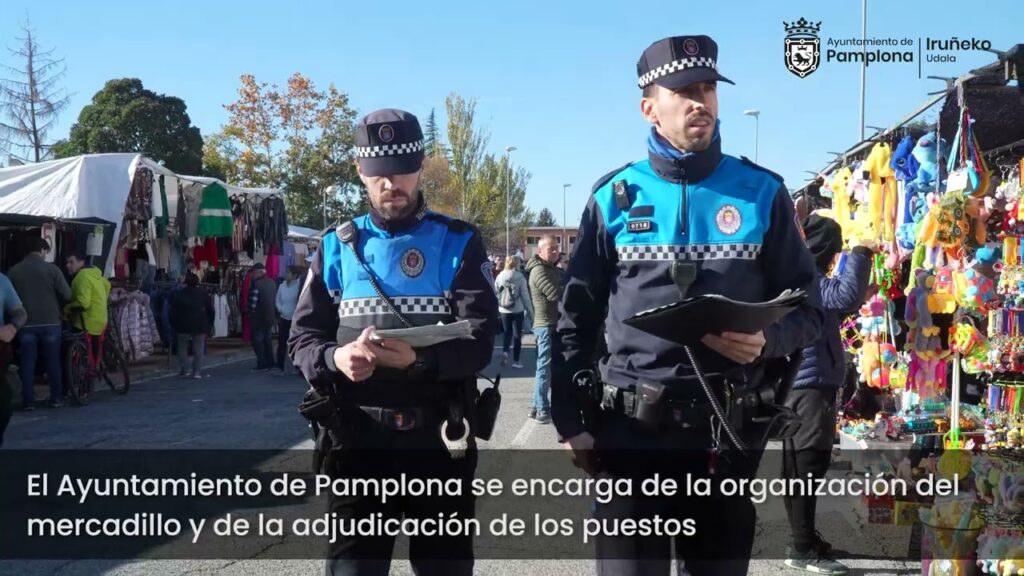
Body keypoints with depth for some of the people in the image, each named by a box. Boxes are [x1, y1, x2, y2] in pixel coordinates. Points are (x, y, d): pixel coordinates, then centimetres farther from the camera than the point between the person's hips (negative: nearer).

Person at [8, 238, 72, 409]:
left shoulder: (13, 271, 0)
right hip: (50, 322, -1)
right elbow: (67, 295, -8)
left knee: (27, 363, 6)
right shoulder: (51, 269, -7)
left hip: (26, 323, 2)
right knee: (53, 362, 9)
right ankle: (56, 399, 11)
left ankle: (28, 401, 6)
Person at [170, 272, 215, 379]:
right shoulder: (204, 294, 2)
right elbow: (211, 310, 5)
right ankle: (197, 372, -1)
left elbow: (173, 311, 0)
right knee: (199, 349, 4)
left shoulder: (180, 294, -2)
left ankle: (185, 370, 4)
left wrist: (174, 324, 11)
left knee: (182, 348, 11)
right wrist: (209, 324, 13)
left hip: (184, 326, -1)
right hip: (201, 326, 1)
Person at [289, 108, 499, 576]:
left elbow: (480, 341, -8)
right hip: (358, 437, 1)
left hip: (438, 438, -1)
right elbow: (303, 337, 6)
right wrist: (335, 358, -18)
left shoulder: (458, 243, 2)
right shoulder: (337, 247, 8)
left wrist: (420, 358, -27)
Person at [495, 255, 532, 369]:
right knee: (517, 334, 8)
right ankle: (515, 361, 8)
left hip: (504, 310, 3)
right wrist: (530, 310, -2)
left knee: (507, 332, 17)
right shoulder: (520, 277, -10)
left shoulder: (500, 276, -1)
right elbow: (525, 295, -9)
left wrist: (496, 307, 13)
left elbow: (496, 293, 2)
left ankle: (505, 351, -7)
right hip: (518, 310, -3)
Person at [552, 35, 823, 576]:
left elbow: (806, 308, 6)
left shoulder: (762, 192, 3)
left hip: (727, 431, 1)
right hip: (630, 429, -1)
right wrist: (570, 421, 0)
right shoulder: (614, 197, 3)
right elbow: (576, 318, 6)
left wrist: (767, 340, -15)